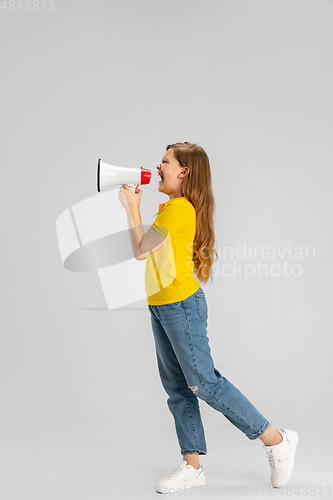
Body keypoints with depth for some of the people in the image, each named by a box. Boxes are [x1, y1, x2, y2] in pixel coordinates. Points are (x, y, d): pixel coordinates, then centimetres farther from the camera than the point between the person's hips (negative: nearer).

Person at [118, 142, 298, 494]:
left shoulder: (179, 207, -16)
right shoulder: (171, 207, 15)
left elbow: (141, 251, -13)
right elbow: (142, 249, 15)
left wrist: (132, 207, -3)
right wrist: (133, 206, 15)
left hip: (180, 304, -10)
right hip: (160, 306, 10)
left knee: (203, 382, -6)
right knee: (176, 386, 10)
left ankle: (275, 439, 6)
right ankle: (192, 466, 17)